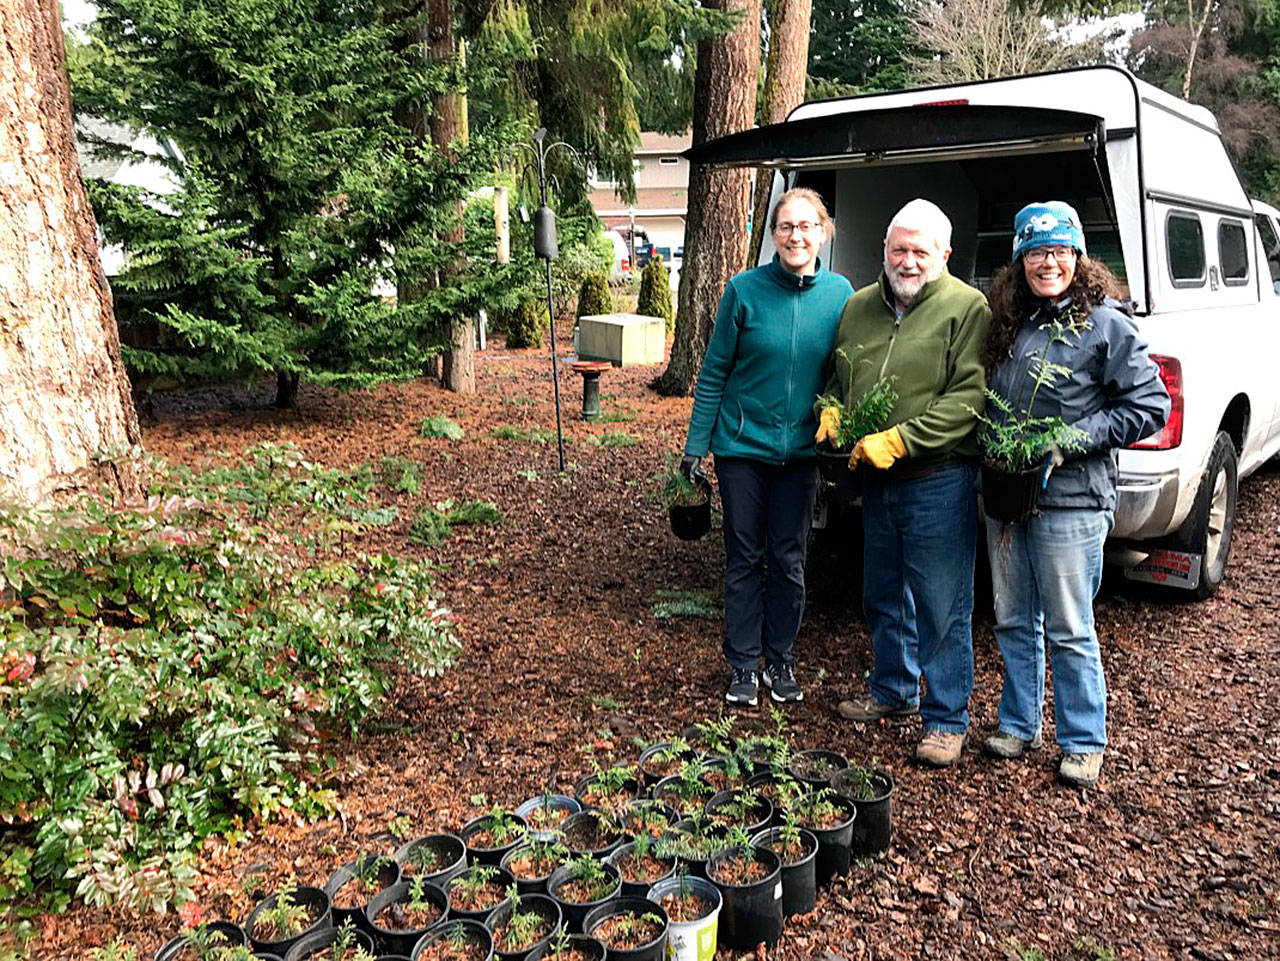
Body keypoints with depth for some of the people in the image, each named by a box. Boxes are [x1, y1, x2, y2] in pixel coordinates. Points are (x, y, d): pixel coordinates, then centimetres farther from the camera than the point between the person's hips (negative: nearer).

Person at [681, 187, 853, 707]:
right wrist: (696, 444, -4)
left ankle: (780, 659, 27)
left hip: (800, 448, 2)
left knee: (789, 560, 10)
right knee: (744, 557, 7)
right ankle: (743, 665, 21)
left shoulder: (839, 293, -2)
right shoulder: (745, 289, -8)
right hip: (742, 444, -1)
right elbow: (714, 371, -2)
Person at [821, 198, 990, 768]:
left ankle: (947, 719, 14)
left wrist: (897, 441, -22)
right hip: (876, 482, 7)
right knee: (883, 597, 19)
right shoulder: (859, 307, 12)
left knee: (941, 607, 0)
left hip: (938, 481, -6)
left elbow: (968, 398, -16)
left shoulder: (966, 308, -7)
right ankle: (894, 691, 38)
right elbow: (838, 378, 24)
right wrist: (830, 413, 2)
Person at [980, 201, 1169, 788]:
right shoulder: (1007, 325, 11)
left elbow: (1150, 408, -6)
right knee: (1013, 621, 14)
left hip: (1071, 501, -5)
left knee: (1068, 629, 2)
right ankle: (1019, 724, 30)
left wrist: (1071, 440, -15)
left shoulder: (1106, 324, -5)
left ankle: (1083, 743, 19)